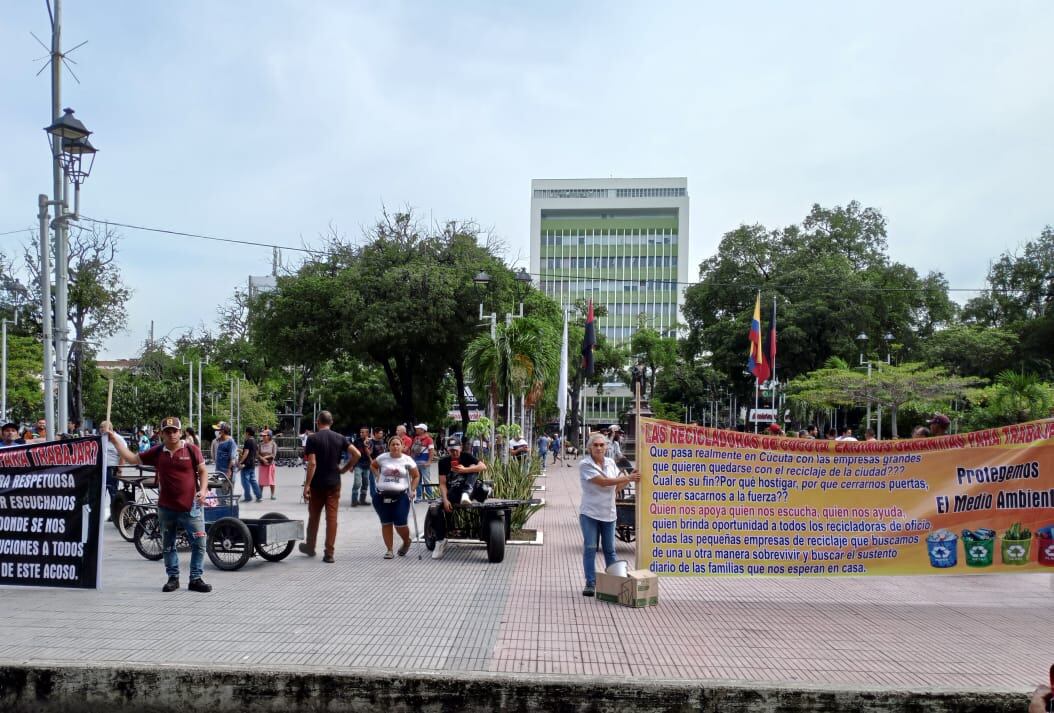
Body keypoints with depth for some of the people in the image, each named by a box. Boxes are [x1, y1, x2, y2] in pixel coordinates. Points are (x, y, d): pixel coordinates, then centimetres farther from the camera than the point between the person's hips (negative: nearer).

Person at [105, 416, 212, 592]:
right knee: (168, 546, 13)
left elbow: (202, 471, 2)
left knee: (199, 543, -4)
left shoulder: (192, 450, -5)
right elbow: (132, 458, 9)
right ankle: (173, 578, 27)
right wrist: (115, 440, 4)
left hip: (191, 507, -3)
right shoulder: (157, 452, 3)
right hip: (166, 507, 3)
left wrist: (203, 489, -13)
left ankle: (196, 579, 7)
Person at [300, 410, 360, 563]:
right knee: (332, 517, 2)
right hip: (334, 483, 2)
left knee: (314, 516, 13)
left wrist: (307, 485, -12)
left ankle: (310, 547, 29)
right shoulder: (340, 438, 3)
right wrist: (345, 469, 6)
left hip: (317, 484, -2)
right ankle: (329, 553, 0)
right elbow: (357, 454, -5)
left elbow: (312, 463, -14)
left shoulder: (312, 438, -7)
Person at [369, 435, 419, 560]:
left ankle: (406, 542, 26)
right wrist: (377, 476, 7)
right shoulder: (383, 458, 2)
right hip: (382, 495, 2)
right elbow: (372, 466, 22)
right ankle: (389, 550, 15)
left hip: (401, 496, -2)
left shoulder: (407, 460, -1)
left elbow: (416, 476, 7)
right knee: (386, 524, 5)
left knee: (400, 524, -5)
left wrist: (412, 490, -1)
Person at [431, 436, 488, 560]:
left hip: (467, 489, -1)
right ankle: (440, 541, -15)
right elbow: (442, 483, -8)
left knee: (473, 467, -22)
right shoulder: (443, 462, -2)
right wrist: (445, 500, -23)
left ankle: (466, 495, -41)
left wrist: (465, 470, -29)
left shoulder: (466, 457, -3)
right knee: (436, 509, -25)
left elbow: (483, 467, -19)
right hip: (452, 492, 1)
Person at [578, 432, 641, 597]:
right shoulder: (585, 464, -12)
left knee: (610, 549, 9)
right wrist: (628, 478, -21)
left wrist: (630, 477, -6)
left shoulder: (610, 463, 6)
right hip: (590, 512, -4)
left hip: (608, 513, 4)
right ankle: (590, 583, 5)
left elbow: (617, 486, 11)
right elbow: (603, 482, -21)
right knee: (590, 548, -2)